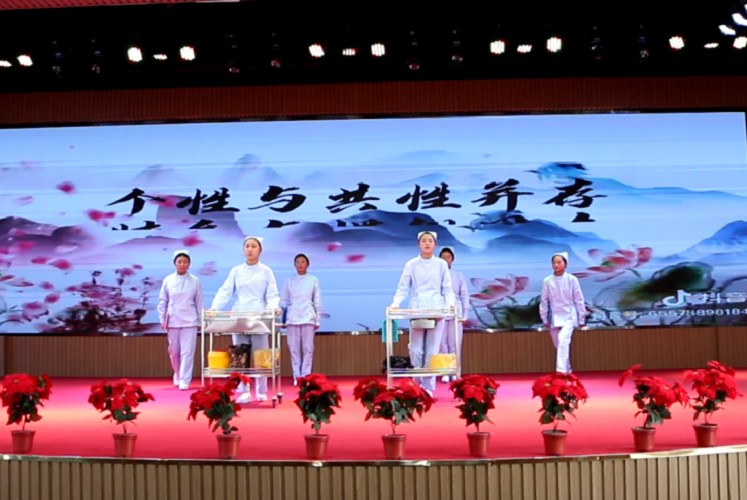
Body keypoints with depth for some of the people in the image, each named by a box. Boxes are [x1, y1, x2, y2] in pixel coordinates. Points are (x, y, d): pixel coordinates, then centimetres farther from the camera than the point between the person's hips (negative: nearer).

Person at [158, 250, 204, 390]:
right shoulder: (168, 280, 0)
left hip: (189, 321, -1)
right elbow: (162, 301, 5)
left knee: (187, 352, -6)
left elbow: (199, 302, 3)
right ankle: (177, 375, 34)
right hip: (172, 320, 1)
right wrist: (162, 320, 2)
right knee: (174, 351, 11)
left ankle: (184, 381, -4)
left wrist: (200, 321, 4)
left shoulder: (195, 281, -1)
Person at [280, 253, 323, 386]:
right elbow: (284, 301, 9)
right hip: (292, 319, 1)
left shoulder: (313, 280, 4)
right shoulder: (289, 281, 7)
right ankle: (297, 376, 8)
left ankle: (306, 376, 3)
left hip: (308, 318, -1)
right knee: (294, 349, 2)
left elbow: (317, 302, 5)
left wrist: (318, 320, 3)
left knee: (308, 348, -1)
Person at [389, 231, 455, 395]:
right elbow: (403, 288, 3)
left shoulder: (441, 264, 6)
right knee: (416, 350, -2)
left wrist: (450, 303, -11)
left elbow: (447, 288, 7)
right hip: (417, 310, 0)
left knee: (432, 351, 1)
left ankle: (428, 387, 8)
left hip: (436, 310, 0)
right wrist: (395, 304, -13)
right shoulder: (411, 264, 5)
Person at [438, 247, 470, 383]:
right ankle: (444, 373, 3)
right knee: (442, 343, -1)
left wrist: (465, 314, 1)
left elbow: (465, 295, 8)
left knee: (455, 343, 1)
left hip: (455, 313, 1)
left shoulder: (459, 276, 9)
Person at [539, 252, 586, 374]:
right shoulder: (547, 281, -2)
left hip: (569, 316, -3)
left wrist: (581, 319, 2)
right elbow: (544, 301, 6)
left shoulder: (572, 279, -5)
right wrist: (544, 319, 7)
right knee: (559, 345, 10)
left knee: (563, 341, -22)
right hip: (554, 317, 3)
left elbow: (579, 300, 1)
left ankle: (561, 371, -28)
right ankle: (567, 370, 27)